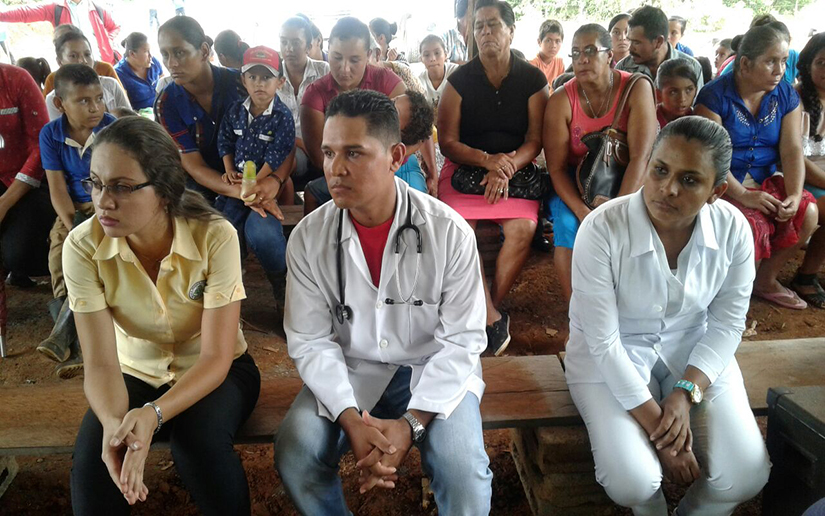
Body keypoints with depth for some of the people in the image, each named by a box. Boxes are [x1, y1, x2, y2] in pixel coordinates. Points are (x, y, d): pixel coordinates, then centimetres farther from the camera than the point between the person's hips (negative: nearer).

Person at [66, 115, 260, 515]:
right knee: (93, 453, -27)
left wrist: (153, 414, -40)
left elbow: (216, 357, -23)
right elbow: (101, 362, -19)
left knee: (199, 440, -31)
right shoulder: (83, 246, -19)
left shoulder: (215, 236, -26)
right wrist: (113, 422, -40)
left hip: (217, 371, -1)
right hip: (137, 374, 2)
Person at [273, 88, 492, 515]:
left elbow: (461, 340, -13)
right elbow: (311, 341, -8)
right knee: (294, 455, -21)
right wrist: (351, 417, -23)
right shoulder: (308, 238, -9)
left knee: (464, 473, -24)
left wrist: (411, 423, -23)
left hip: (434, 370, -1)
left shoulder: (449, 232, -15)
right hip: (348, 371, 2)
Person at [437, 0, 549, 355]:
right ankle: (493, 319, -19)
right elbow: (447, 142, -1)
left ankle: (490, 310, -9)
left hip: (515, 168, 1)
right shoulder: (459, 80, 3)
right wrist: (487, 159, -19)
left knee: (523, 228, -28)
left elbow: (535, 140, 1)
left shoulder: (532, 79, 5)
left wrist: (506, 168, -18)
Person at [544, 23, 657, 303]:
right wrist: (582, 211, -28)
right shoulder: (561, 101, -10)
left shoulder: (636, 88, -12)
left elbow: (641, 155, -20)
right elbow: (556, 167, -12)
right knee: (568, 226, -28)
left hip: (624, 182, 0)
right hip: (573, 183, 0)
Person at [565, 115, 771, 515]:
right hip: (611, 356, -3)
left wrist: (686, 393, -16)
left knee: (746, 476, -12)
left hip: (695, 350, 4)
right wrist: (657, 429, -19)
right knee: (631, 483, -21)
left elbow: (727, 325, -2)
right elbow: (603, 342, -22)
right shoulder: (602, 229, -26)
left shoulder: (733, 229, -13)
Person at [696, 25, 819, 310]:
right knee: (753, 226, -28)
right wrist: (744, 195, -26)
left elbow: (792, 150, -3)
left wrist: (795, 195, -18)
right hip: (724, 186, -6)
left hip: (765, 181, 6)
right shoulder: (715, 96, -12)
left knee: (808, 211, -14)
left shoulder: (787, 96, 5)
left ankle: (766, 279, 8)